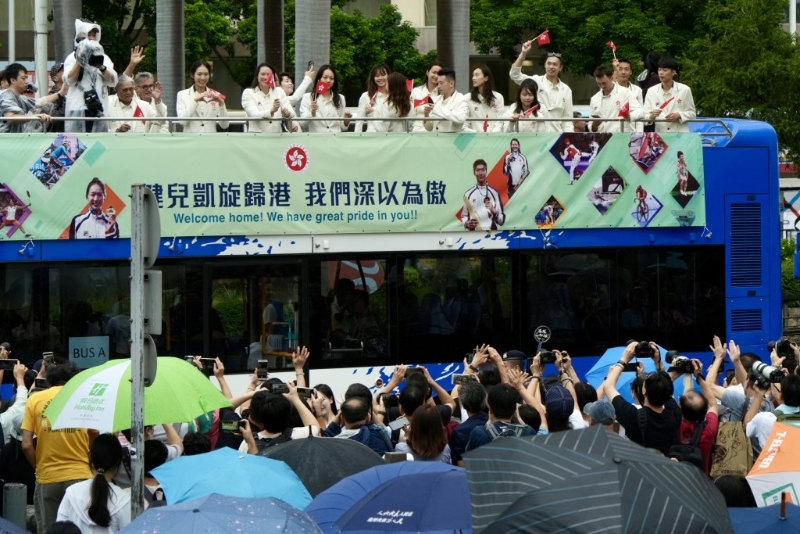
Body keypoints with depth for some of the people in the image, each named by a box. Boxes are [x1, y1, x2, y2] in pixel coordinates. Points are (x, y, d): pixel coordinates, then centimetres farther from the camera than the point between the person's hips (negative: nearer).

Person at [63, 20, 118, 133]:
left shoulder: (104, 58, 16)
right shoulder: (72, 57, 7)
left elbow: (113, 81, 5)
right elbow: (69, 80, -7)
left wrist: (101, 67, -10)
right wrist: (79, 61, -12)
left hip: (99, 109, 3)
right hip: (78, 108, -3)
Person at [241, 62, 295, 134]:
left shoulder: (279, 91, 13)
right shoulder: (248, 93, 3)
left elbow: (292, 113, 2)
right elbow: (254, 115, -13)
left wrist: (287, 113, -22)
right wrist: (272, 111, -30)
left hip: (277, 136, 3)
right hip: (257, 135, -3)